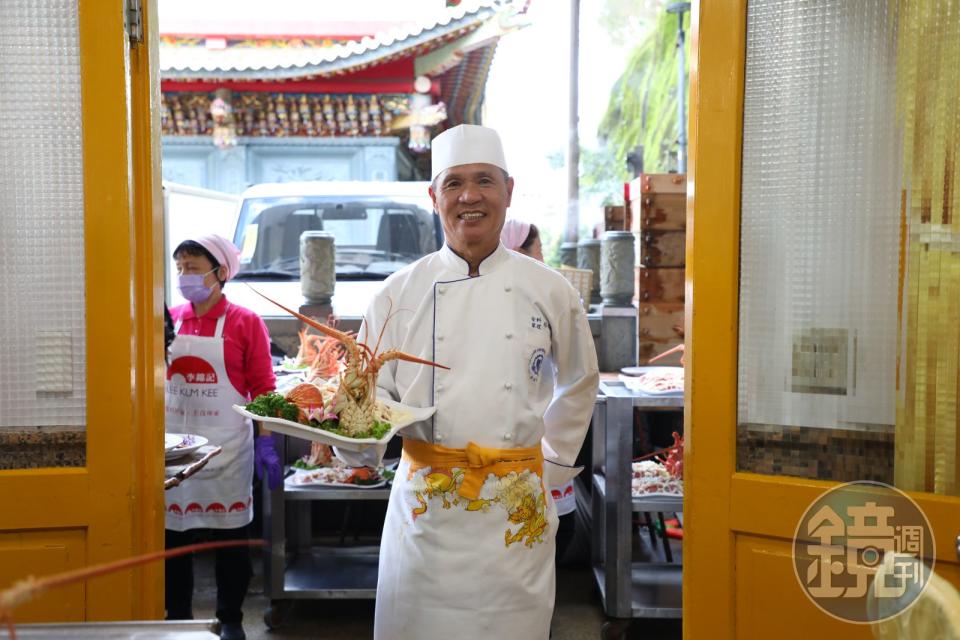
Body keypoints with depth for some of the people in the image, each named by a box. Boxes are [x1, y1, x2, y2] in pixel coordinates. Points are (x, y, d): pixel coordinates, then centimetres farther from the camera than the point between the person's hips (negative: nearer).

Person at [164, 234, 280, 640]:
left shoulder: (245, 323, -4)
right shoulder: (168, 320, 5)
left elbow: (262, 389, -4)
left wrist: (265, 445, -7)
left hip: (227, 446, -3)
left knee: (230, 535, 7)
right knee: (173, 532, 9)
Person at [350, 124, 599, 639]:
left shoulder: (549, 291, 2)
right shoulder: (399, 293, 0)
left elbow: (579, 384, 15)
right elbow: (373, 394, 2)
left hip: (516, 509, 1)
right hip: (424, 504, 0)